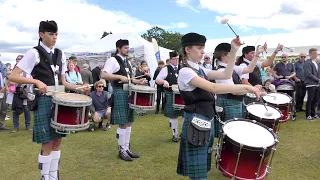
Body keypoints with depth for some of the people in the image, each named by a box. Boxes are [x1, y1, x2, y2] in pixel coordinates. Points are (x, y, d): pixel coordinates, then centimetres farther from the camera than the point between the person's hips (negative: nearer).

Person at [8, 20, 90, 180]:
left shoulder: (60, 54, 11)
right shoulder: (34, 53, -7)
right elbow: (12, 76, -13)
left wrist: (80, 88, -1)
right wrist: (37, 81, -25)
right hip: (44, 101, -6)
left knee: (57, 141, 11)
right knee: (48, 143, -2)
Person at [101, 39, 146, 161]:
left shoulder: (127, 61, 17)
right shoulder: (113, 60, -9)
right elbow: (104, 75, -20)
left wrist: (137, 81, 6)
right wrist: (120, 77, -26)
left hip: (129, 93, 9)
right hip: (120, 94, -8)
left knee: (129, 123, 11)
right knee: (123, 124, -4)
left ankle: (127, 148, 21)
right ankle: (122, 150, 9)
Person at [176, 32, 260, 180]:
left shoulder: (200, 70, 11)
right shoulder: (185, 72, -17)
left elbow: (226, 75, 6)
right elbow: (213, 88, -28)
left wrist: (233, 51, -2)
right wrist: (245, 87, -28)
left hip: (207, 121, 9)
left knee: (202, 167, 21)